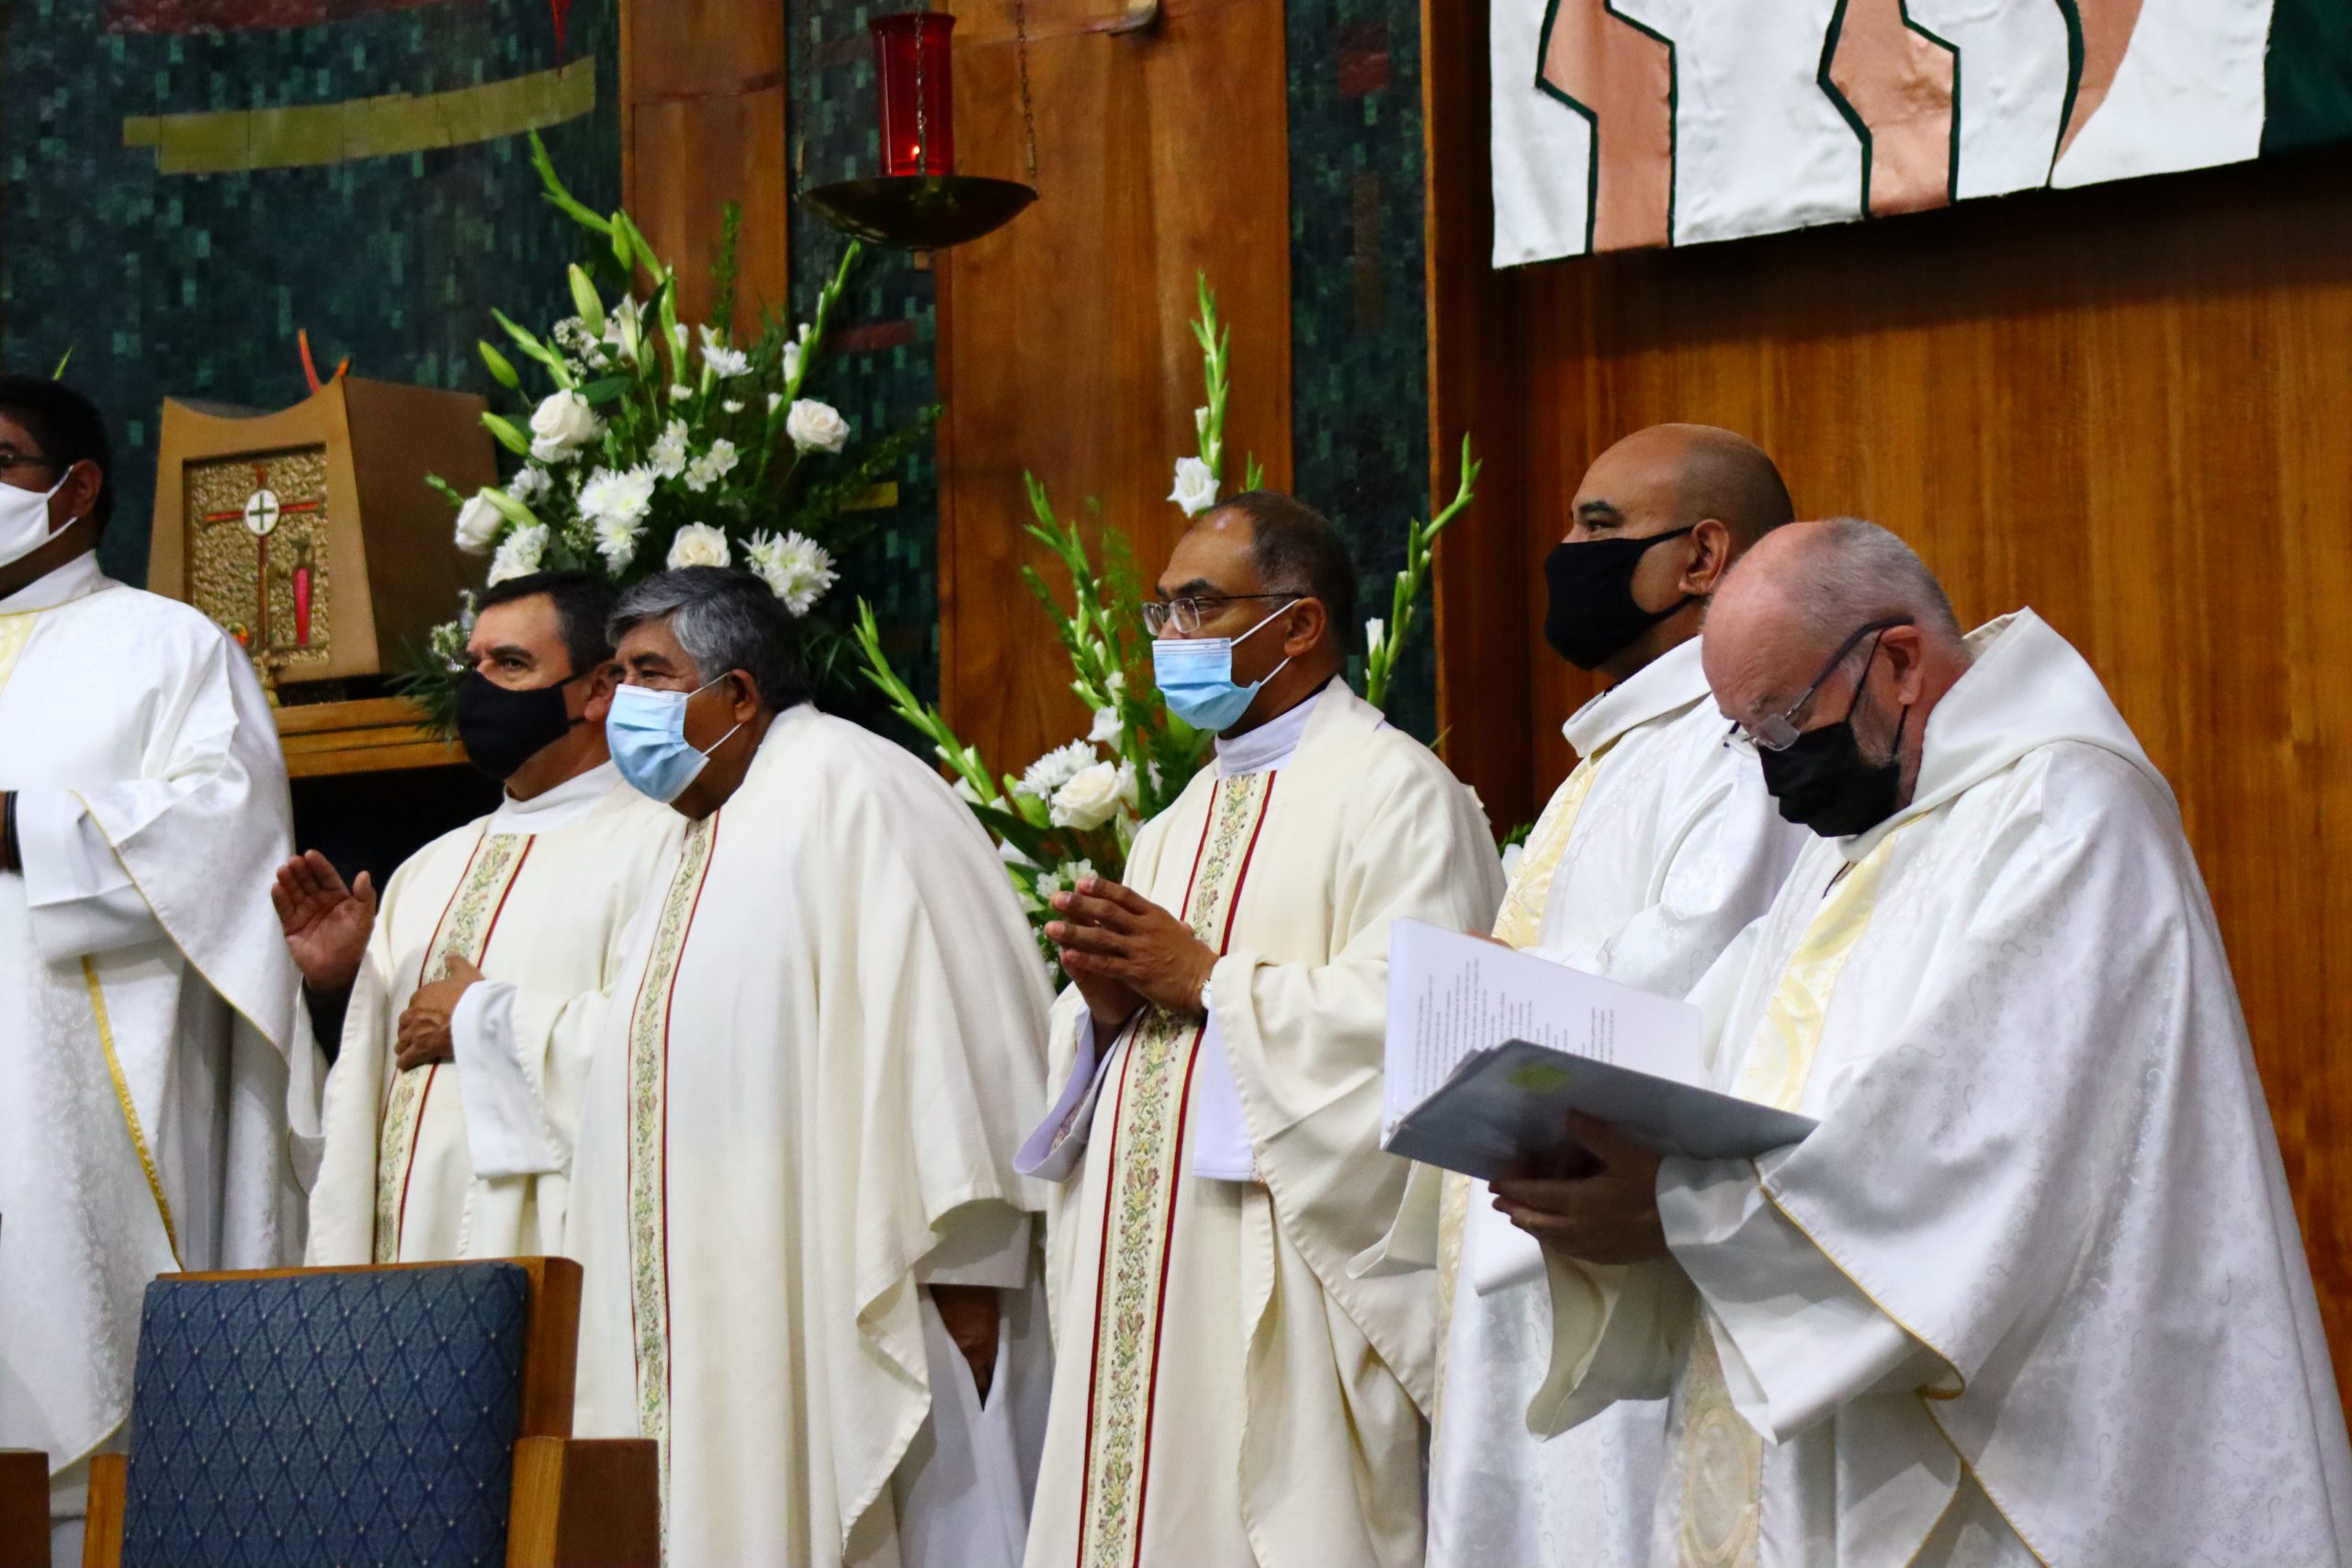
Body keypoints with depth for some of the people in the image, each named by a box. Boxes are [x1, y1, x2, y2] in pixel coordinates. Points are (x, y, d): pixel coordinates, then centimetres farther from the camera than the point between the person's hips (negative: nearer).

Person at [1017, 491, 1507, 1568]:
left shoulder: (1394, 790, -4)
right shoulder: (1178, 825, 21)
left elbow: (1411, 1014, -19)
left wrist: (1203, 978, -13)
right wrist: (1105, 1004, -1)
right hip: (1141, 1276, 8)